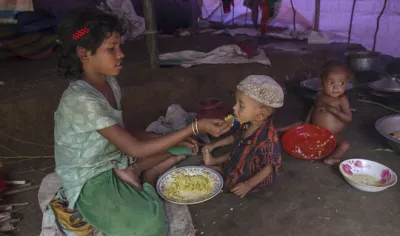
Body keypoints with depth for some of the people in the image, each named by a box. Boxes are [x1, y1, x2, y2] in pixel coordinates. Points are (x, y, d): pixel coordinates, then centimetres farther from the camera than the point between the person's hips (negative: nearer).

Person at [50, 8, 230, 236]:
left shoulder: (110, 82, -1)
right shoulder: (82, 100, -28)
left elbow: (123, 134, 5)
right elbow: (136, 149, -27)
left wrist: (179, 137, -5)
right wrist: (195, 127, -28)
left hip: (116, 162, 8)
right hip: (91, 181, -8)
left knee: (181, 149, 4)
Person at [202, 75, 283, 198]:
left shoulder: (268, 137, -41)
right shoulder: (248, 124, -15)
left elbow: (271, 165, -28)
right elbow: (236, 138, 7)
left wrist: (249, 185, -29)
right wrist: (214, 145, 8)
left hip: (251, 178, -7)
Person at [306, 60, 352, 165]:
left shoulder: (342, 99, -15)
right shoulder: (320, 95, -1)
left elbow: (348, 118, -22)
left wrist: (332, 110, -33)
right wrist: (307, 122, 5)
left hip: (333, 136, -4)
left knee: (345, 145, -28)